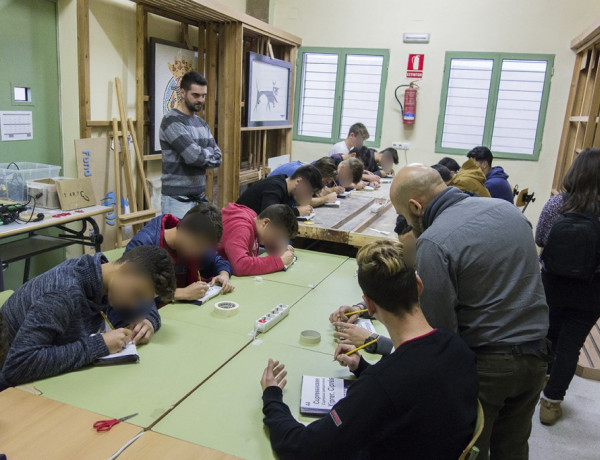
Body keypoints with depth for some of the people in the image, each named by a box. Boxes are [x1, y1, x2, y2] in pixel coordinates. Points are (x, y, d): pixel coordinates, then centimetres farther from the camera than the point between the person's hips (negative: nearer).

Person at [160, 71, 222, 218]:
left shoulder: (202, 123, 14)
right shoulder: (172, 121, -10)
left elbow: (217, 158, 7)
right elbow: (195, 156, -20)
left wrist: (201, 155, -10)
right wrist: (209, 153, 0)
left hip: (200, 197, 7)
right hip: (177, 199, -7)